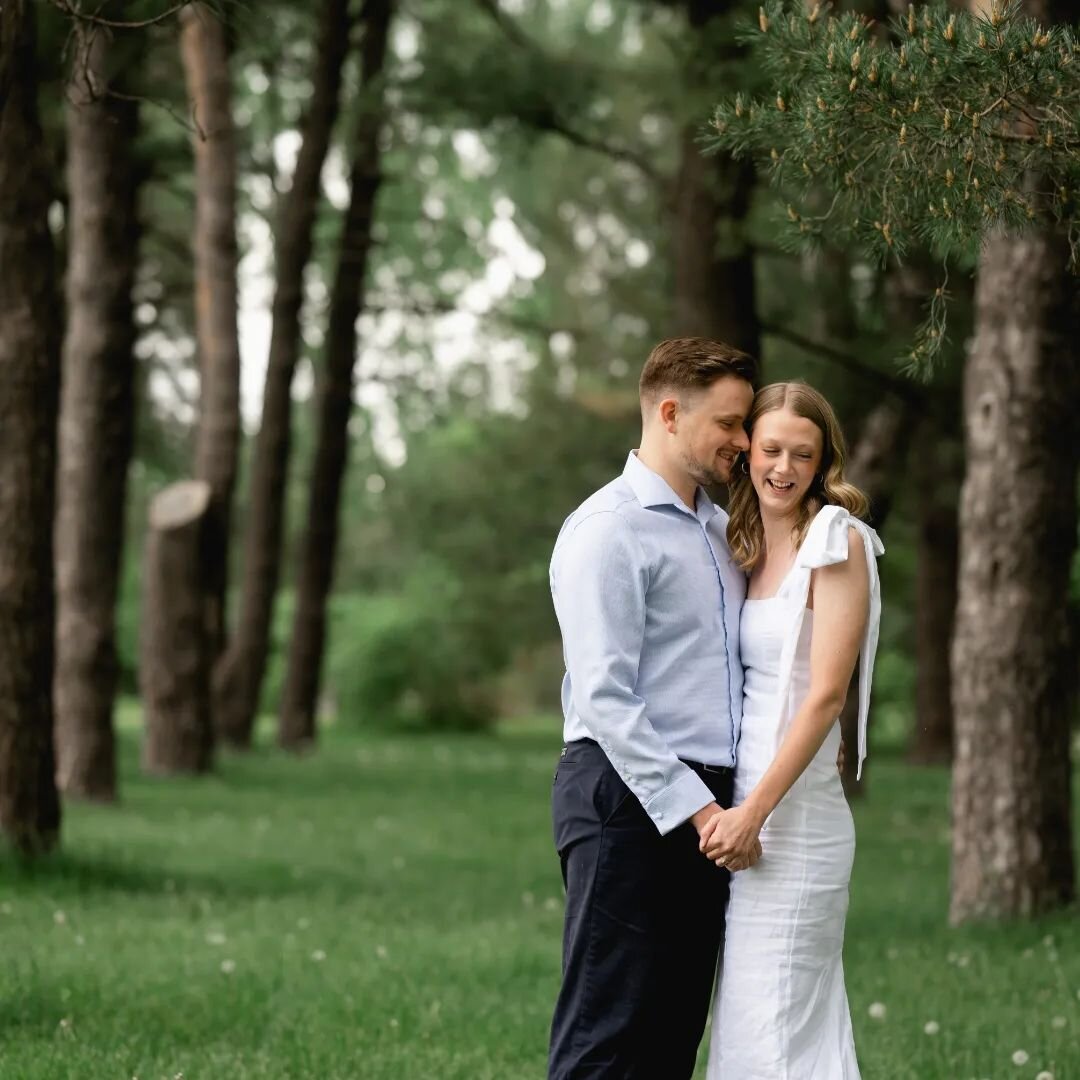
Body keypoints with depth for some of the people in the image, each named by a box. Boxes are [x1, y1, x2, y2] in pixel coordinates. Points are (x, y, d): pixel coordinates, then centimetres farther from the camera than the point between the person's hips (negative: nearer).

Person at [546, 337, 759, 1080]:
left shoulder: (722, 530, 18)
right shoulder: (608, 530, -8)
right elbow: (605, 698, -16)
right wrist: (692, 808, -19)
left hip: (703, 806, 8)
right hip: (632, 799, -8)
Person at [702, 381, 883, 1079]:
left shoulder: (837, 543, -8)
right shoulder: (748, 550, 15)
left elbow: (826, 695, -15)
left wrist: (754, 812, -19)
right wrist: (740, 810, 7)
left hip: (794, 811, -8)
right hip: (744, 802, 8)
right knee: (746, 1021, 10)